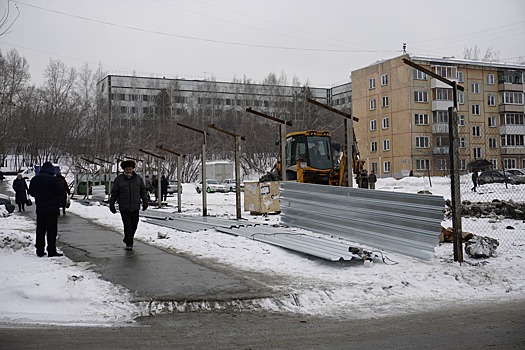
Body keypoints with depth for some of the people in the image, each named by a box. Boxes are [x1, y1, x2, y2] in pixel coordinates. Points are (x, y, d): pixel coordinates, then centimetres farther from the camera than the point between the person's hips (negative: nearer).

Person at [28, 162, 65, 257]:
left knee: (40, 230, 13)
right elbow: (61, 192, -12)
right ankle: (51, 251, -2)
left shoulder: (34, 179, 5)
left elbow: (31, 192, 14)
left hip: (40, 209, 6)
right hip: (52, 209, -6)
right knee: (52, 230, -1)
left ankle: (40, 250, 15)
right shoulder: (53, 179, -15)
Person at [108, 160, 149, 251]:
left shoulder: (138, 178, 5)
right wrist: (111, 204, 4)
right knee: (127, 225, -7)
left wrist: (145, 201, 5)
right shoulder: (119, 179, -2)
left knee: (134, 225, 6)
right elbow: (114, 193, 3)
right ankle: (129, 244, 2)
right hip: (124, 207, -3)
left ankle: (127, 239, 28)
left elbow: (143, 191, 12)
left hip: (135, 207, 3)